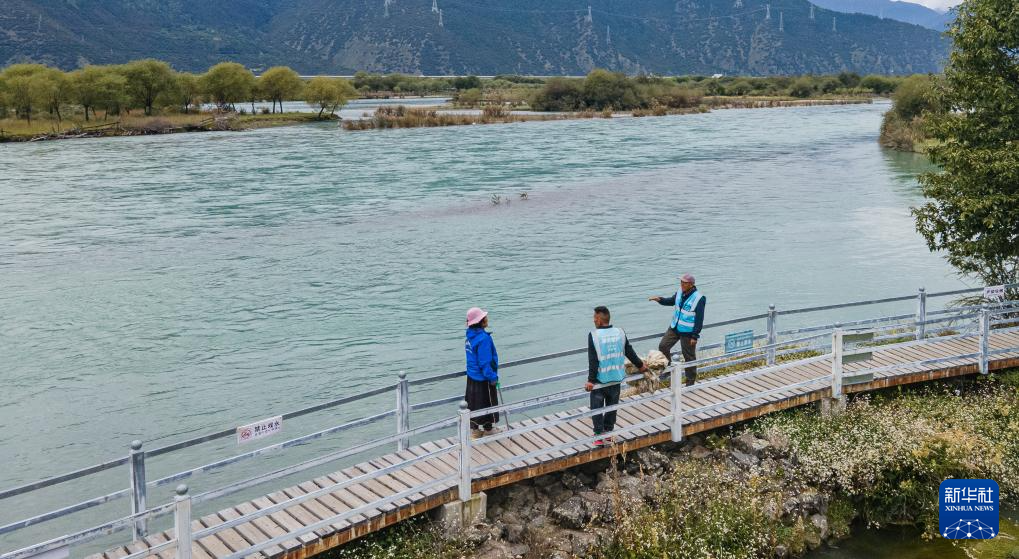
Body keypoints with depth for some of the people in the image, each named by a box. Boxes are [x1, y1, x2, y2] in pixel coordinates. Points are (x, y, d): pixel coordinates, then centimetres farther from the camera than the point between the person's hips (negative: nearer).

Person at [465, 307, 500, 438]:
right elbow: (485, 362, -24)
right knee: (487, 403, 8)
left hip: (472, 377, 8)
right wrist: (492, 378, -16)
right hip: (483, 379, -8)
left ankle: (474, 430, 28)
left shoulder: (470, 336, 2)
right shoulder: (483, 338, -26)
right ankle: (488, 430, 21)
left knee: (474, 402, 17)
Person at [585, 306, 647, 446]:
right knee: (612, 406, 16)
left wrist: (591, 380, -13)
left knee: (596, 407, 7)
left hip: (600, 379, -4)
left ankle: (600, 435, 7)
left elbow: (593, 360, -16)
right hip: (616, 377, 4)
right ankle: (608, 433, 24)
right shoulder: (620, 333, -2)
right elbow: (630, 352, 9)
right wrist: (640, 365, 25)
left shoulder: (593, 335, -15)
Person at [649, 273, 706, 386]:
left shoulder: (698, 299, -21)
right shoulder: (680, 292, -1)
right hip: (675, 327, 7)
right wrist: (660, 299, 0)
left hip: (688, 332, -7)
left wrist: (695, 336, -19)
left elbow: (699, 320, -19)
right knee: (663, 346, 3)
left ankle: (690, 382, 16)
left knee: (689, 356, 4)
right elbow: (671, 301, 20)